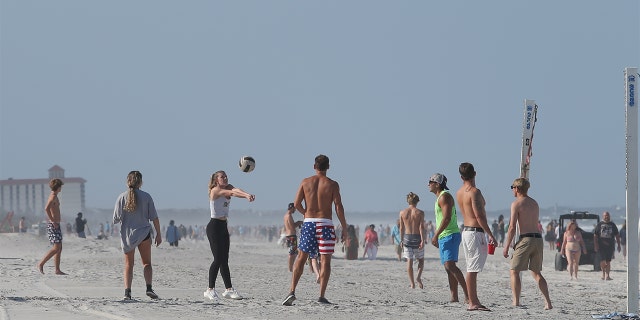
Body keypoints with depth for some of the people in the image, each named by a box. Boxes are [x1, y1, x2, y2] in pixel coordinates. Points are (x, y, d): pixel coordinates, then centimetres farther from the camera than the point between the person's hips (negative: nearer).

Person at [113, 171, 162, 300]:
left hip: (127, 234, 1)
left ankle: (127, 291, -3)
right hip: (144, 233, -1)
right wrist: (158, 234, 4)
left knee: (128, 265, 9)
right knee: (147, 263, 12)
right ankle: (149, 288, -6)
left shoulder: (122, 197, -4)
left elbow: (116, 219, -4)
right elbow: (154, 218, -4)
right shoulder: (146, 197, -5)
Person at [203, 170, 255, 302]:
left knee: (224, 260, 8)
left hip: (223, 227, 8)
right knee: (218, 259, -12)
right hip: (214, 226, -8)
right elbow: (231, 193, -27)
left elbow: (235, 190, -12)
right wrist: (246, 196, -43)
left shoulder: (228, 188, 10)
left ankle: (229, 289, 9)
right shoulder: (215, 190, -10)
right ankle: (210, 290, -9)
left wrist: (247, 194, -34)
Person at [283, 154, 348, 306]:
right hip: (326, 223, -2)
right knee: (325, 260, 2)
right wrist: (344, 228, 0)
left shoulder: (306, 182, 5)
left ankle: (292, 291, -2)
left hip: (308, 223, 2)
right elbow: (338, 207, -6)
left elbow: (297, 204, 1)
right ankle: (322, 296, -3)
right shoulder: (332, 184, -1)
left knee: (301, 258, 9)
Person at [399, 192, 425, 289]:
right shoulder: (420, 212, -5)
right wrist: (422, 240, -12)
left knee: (409, 261, 5)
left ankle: (412, 283, 3)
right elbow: (421, 227, -10)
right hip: (417, 237, -2)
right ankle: (418, 276, -8)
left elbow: (402, 228, 5)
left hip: (407, 237, 2)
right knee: (421, 259, 14)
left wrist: (402, 240, 12)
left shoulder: (402, 212, 2)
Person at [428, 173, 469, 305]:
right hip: (444, 238, 11)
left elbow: (447, 218, -22)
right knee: (448, 267, 6)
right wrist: (437, 237, 26)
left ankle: (467, 293, -27)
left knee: (450, 265, -21)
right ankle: (454, 297, 4)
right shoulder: (439, 198, 21)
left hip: (450, 236, -11)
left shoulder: (444, 196, -11)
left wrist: (436, 235, -24)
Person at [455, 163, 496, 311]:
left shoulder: (459, 193, 12)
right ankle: (472, 303, -9)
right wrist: (491, 235, -19)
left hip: (465, 231, 9)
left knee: (472, 268, 13)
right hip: (476, 232, -9)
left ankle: (474, 301, 17)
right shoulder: (474, 192, -15)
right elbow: (479, 216, -20)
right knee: (472, 269, -9)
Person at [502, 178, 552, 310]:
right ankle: (548, 302, 4)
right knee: (536, 273, 14)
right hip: (538, 239, 7)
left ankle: (516, 303, -9)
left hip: (526, 239, -7)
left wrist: (507, 246, -5)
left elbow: (512, 227, -9)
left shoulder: (516, 204, -4)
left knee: (514, 271, 1)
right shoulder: (535, 203, 17)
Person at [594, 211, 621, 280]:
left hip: (610, 246, 2)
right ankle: (603, 273, 11)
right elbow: (595, 235, 4)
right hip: (601, 245, -2)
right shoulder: (599, 224, 6)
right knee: (603, 260, -10)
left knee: (608, 261, 0)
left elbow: (617, 235, 15)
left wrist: (619, 245, 9)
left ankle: (607, 275, 3)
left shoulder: (612, 225, 12)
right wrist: (595, 245, -5)